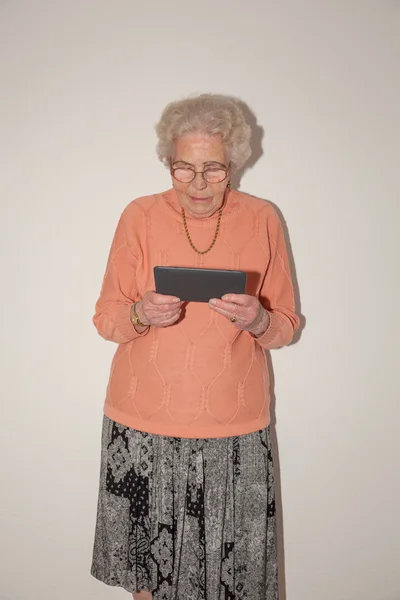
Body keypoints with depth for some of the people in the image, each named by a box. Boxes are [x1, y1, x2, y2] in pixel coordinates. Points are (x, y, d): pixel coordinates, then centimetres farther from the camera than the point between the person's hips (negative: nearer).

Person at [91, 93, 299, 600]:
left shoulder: (262, 220, -1)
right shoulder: (140, 217, -2)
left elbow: (287, 327, 4)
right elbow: (105, 319, 1)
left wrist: (257, 320, -18)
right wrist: (143, 314, -20)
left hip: (234, 424, 0)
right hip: (144, 420, 1)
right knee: (145, 559, 12)